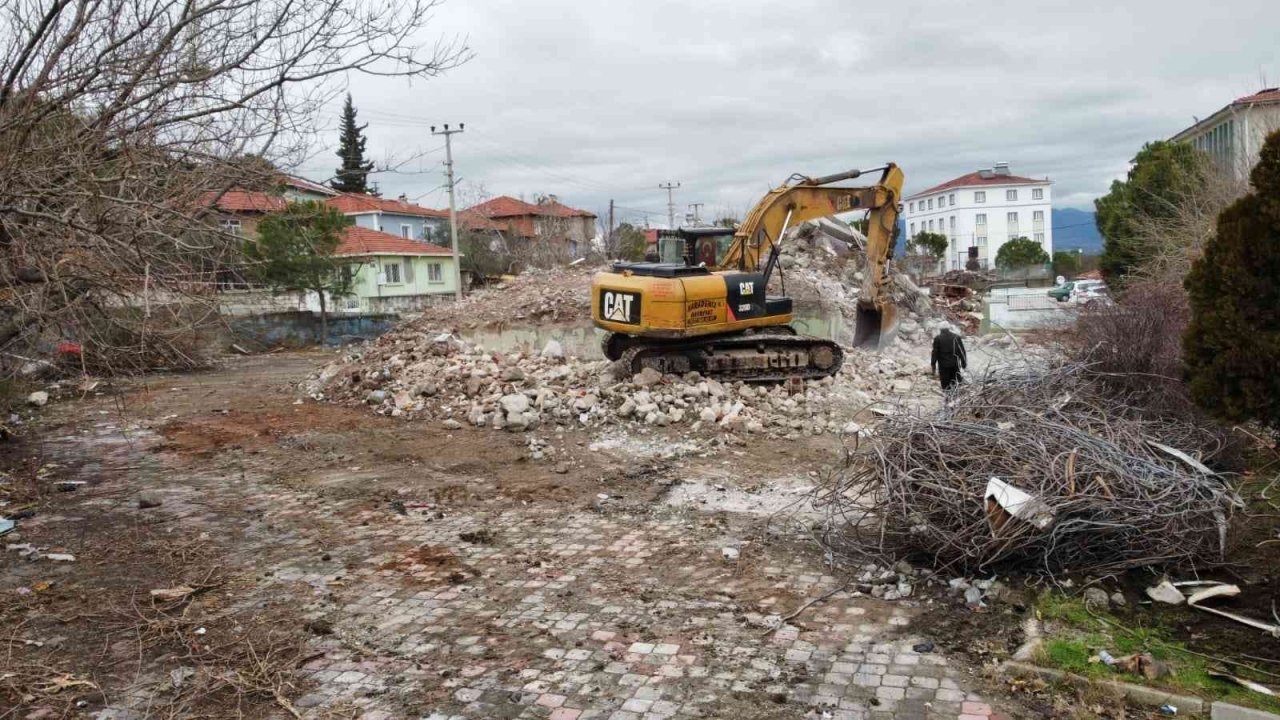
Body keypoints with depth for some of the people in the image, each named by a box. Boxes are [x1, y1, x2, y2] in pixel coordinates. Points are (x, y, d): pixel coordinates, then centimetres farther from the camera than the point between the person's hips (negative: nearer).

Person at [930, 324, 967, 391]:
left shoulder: (937, 339, -4)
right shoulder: (956, 337, 1)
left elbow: (935, 353, -4)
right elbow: (962, 351, 3)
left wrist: (933, 365, 3)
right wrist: (964, 364, 10)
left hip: (943, 365, -2)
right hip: (955, 365, 2)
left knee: (946, 385, 3)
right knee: (956, 385, 10)